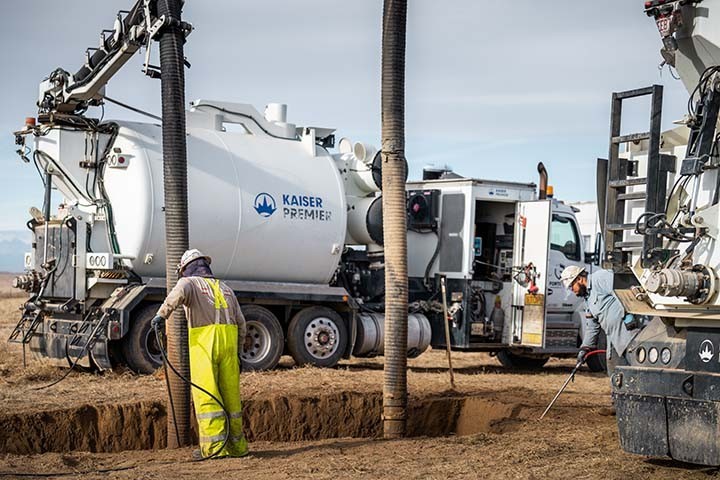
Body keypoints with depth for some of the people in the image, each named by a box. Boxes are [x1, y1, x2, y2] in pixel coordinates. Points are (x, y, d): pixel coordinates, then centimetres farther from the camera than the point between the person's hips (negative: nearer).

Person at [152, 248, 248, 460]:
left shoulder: (190, 282, 8)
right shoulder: (225, 289, 24)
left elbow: (179, 293, -17)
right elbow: (241, 323, 21)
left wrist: (162, 314, -26)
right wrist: (236, 346, 29)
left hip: (203, 342, -5)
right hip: (229, 339, 5)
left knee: (206, 395, -5)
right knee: (231, 394, 11)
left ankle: (214, 446, -10)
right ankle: (237, 445, 15)